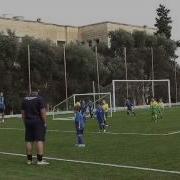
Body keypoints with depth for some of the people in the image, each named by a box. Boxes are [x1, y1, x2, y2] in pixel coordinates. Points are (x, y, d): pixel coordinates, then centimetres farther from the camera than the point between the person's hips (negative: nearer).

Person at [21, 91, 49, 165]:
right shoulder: (39, 99, -4)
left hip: (28, 122, 5)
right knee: (39, 140, -7)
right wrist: (45, 122, -6)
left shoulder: (25, 99, 13)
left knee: (29, 141, 9)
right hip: (38, 122, -5)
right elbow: (43, 112, -11)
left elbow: (23, 113, 14)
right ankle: (39, 160, -11)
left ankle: (29, 160, 13)